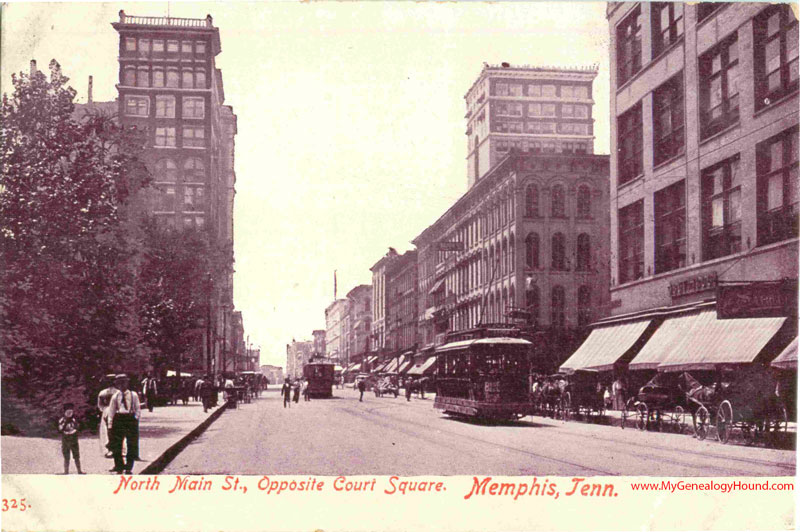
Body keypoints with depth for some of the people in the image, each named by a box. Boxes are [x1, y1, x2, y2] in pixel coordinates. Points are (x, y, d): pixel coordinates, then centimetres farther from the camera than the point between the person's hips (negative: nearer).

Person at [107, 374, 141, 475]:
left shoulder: (133, 395, 1)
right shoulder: (115, 396, 5)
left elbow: (138, 409, 5)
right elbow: (111, 411, 7)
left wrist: (135, 419, -6)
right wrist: (110, 424, 2)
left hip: (131, 418, -1)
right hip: (118, 419, 1)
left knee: (131, 445, 1)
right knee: (116, 444, 2)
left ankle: (129, 468, 12)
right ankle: (119, 466, 15)